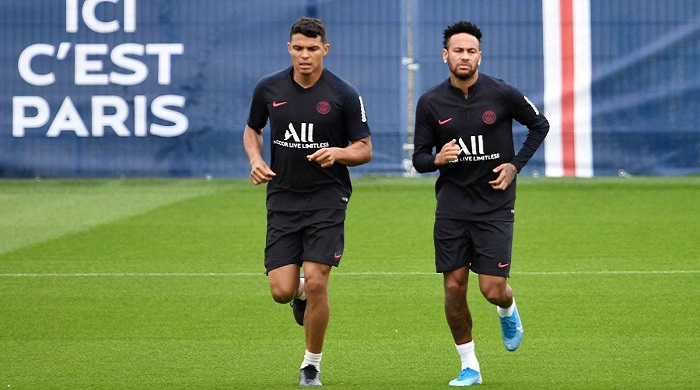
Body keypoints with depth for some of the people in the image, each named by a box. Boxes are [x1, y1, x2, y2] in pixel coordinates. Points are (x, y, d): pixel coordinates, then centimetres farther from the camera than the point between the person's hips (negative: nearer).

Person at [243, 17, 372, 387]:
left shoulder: (344, 95, -6)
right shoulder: (268, 88, 1)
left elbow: (364, 149, 0)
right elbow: (252, 130, 18)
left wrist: (339, 153, -21)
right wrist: (256, 160, -2)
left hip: (327, 199, -2)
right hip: (282, 199, 2)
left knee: (316, 284, -12)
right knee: (281, 291, -5)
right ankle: (301, 292, 35)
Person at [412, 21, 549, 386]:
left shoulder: (502, 94, -7)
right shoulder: (430, 103, -2)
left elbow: (539, 124, 8)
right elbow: (419, 157, 4)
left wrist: (515, 164, -2)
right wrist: (437, 159, -19)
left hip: (495, 206, -2)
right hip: (452, 206, 2)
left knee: (493, 289, -7)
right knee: (454, 288, -2)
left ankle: (508, 312, 31)